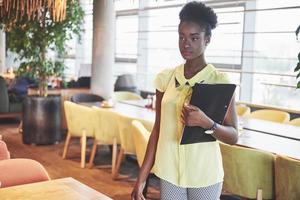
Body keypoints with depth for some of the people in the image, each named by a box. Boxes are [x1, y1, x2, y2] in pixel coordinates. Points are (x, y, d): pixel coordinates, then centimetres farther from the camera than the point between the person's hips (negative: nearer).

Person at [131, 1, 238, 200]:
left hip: (204, 175, -2)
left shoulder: (219, 81, -8)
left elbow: (233, 136, -6)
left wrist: (206, 122, -25)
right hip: (169, 171, 2)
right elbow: (158, 129, 5)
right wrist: (142, 176, 3)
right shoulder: (165, 78, 1)